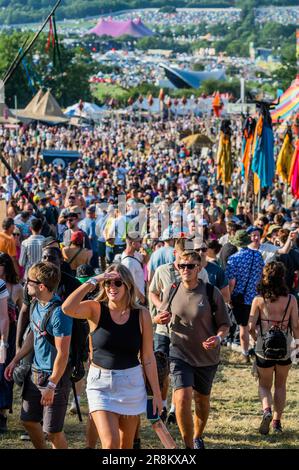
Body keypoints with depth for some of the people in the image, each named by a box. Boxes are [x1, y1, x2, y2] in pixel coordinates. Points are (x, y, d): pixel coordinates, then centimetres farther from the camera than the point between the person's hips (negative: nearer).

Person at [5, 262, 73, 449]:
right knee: (29, 421, 18)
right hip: (36, 372, 9)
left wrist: (51, 386, -21)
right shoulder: (37, 305, 3)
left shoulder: (59, 313, -24)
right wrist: (15, 361, 18)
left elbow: (62, 353, -23)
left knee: (52, 431, -1)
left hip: (55, 376, -9)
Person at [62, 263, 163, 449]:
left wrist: (156, 393, 3)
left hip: (131, 383, 2)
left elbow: (148, 358, 3)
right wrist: (92, 282, -23)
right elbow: (68, 308, -26)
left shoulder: (141, 315, -2)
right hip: (100, 384, -2)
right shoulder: (96, 309, -5)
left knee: (125, 445, 11)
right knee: (110, 444, -13)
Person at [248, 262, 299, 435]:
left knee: (264, 386, 16)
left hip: (264, 349, -1)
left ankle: (267, 410, -12)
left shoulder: (259, 300, -11)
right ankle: (277, 421, 23)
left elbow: (251, 327, -9)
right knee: (281, 386, 21)